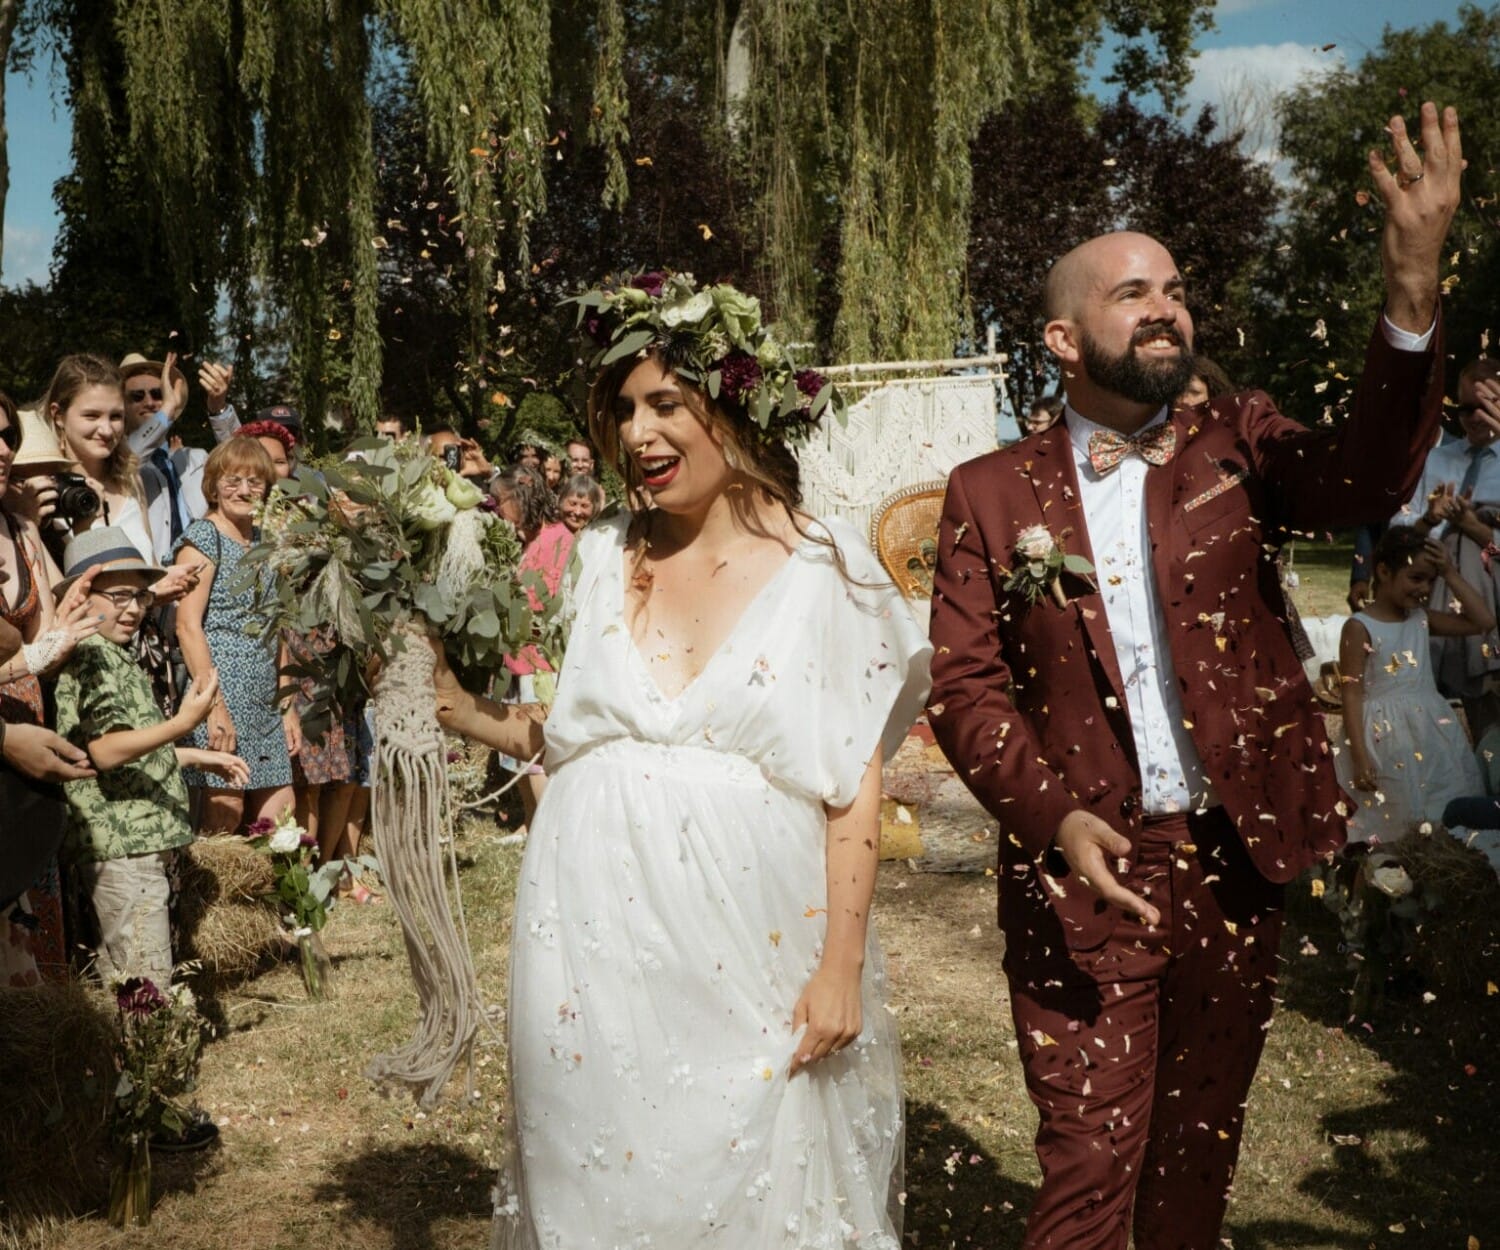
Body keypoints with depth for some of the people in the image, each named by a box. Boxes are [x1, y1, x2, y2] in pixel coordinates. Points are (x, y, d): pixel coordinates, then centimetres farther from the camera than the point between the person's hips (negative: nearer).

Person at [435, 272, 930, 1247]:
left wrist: (842, 967, -9)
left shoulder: (820, 570, -4)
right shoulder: (603, 561, 7)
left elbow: (855, 786, -5)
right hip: (601, 944, 3)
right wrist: (462, 710, -1)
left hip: (753, 958, -3)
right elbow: (567, 733, 12)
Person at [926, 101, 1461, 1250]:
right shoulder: (993, 494, 0)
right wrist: (1054, 818, -21)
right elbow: (964, 683, -5)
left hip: (1234, 859, 3)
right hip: (1083, 868, -2)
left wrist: (1412, 290, -32)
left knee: (1201, 1148, 18)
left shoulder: (1237, 445, 4)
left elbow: (1364, 483, -16)